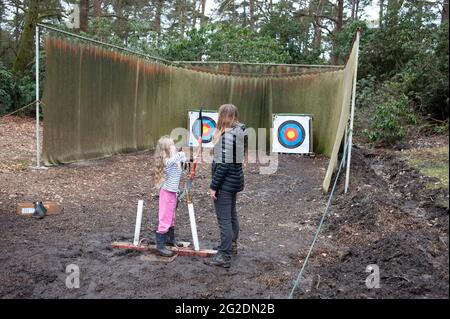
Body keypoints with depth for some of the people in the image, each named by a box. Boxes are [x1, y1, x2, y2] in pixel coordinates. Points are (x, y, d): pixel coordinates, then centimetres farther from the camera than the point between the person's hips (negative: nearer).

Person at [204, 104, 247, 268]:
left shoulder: (227, 136, -22)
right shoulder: (239, 132, 5)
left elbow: (223, 165, -23)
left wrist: (213, 186, -18)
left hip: (225, 182, -10)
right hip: (235, 179, 10)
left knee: (224, 219, -3)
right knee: (231, 215, 24)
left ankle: (224, 256, 4)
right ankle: (232, 245, 42)